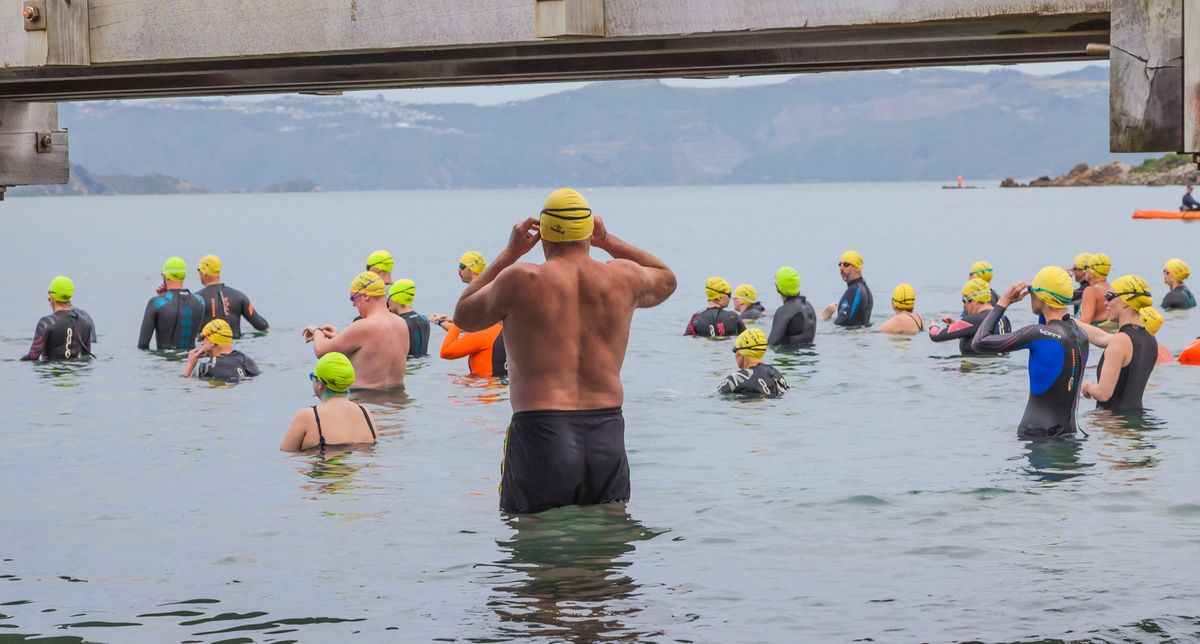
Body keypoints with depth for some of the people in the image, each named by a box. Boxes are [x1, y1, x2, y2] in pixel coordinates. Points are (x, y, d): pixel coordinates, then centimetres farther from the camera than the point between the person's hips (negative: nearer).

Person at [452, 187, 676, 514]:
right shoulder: (621, 278, 4)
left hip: (539, 431, -3)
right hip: (608, 436, 3)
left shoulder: (521, 281, -6)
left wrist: (511, 252, 16)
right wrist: (608, 241, 27)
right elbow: (666, 280, 30)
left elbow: (464, 315, 14)